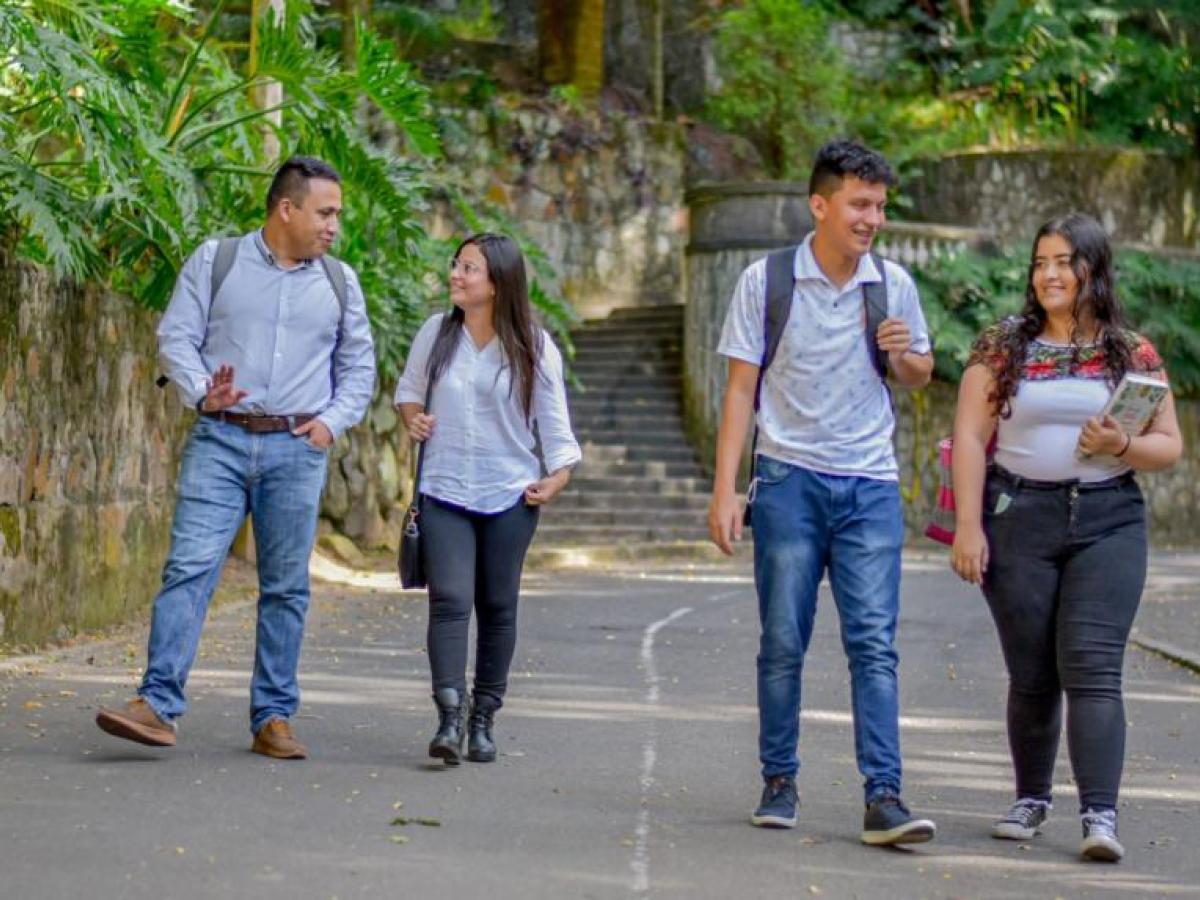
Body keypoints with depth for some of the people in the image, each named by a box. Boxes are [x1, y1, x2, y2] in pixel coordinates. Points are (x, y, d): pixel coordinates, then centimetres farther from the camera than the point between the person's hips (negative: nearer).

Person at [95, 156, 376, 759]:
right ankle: (158, 704, -14)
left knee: (286, 586, 4)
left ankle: (274, 717, 10)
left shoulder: (340, 281, 12)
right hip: (220, 440, -2)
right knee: (189, 567, -11)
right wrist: (202, 392, -13)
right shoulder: (215, 260, 5)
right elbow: (176, 336, 3)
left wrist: (333, 420, 3)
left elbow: (358, 366, 18)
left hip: (297, 448, 2)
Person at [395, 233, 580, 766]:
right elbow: (409, 389, 20)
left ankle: (483, 719, 18)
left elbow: (553, 422, 1)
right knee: (450, 601, -13)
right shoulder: (436, 333, 4)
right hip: (444, 492, 0)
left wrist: (557, 478, -11)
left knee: (498, 607, 6)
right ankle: (449, 717, -20)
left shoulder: (533, 349, -2)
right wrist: (412, 418, 0)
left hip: (510, 497, 0)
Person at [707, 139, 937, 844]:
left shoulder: (893, 284, 6)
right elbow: (741, 389, 1)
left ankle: (884, 797, -10)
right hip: (790, 477, -1)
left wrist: (903, 354, -6)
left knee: (874, 642, -7)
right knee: (783, 644, 3)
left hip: (870, 484, 1)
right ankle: (780, 783, 16)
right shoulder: (766, 281, -1)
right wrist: (725, 490, -5)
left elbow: (921, 376, 19)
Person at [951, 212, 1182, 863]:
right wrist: (968, 526, -7)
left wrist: (1122, 446, -13)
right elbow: (970, 437, 1)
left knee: (1093, 668, -12)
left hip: (1108, 522, -1)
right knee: (1032, 675, 6)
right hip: (1018, 519, 1)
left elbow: (1169, 446, 8)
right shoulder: (1002, 347, 5)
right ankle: (1031, 799, 24)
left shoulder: (1134, 356, 7)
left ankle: (1100, 815, -17)